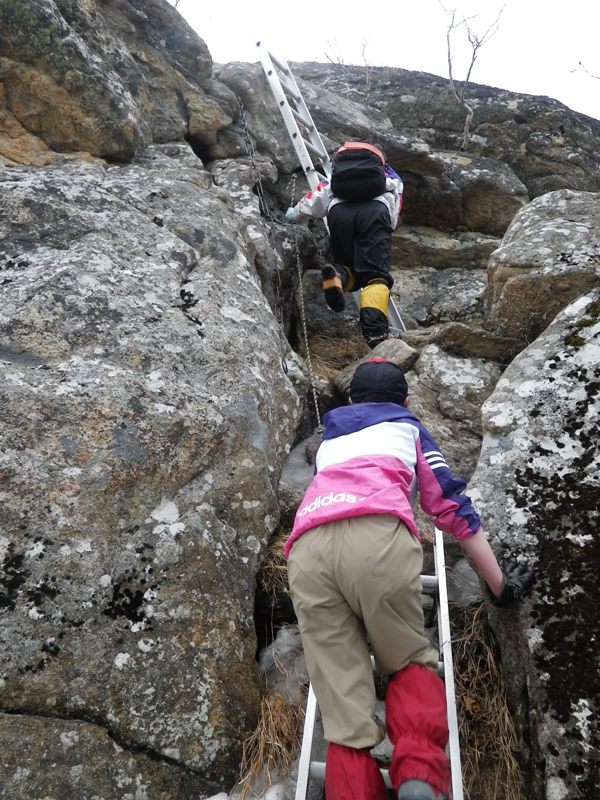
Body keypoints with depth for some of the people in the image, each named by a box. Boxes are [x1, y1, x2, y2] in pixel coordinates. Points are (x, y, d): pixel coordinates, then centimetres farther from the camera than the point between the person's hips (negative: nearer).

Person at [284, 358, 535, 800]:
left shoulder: (329, 440, 40)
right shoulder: (410, 428, 31)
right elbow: (453, 507, 24)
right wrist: (500, 583, 30)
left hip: (307, 548, 3)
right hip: (379, 537, -2)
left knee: (344, 712, 2)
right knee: (414, 664, 17)